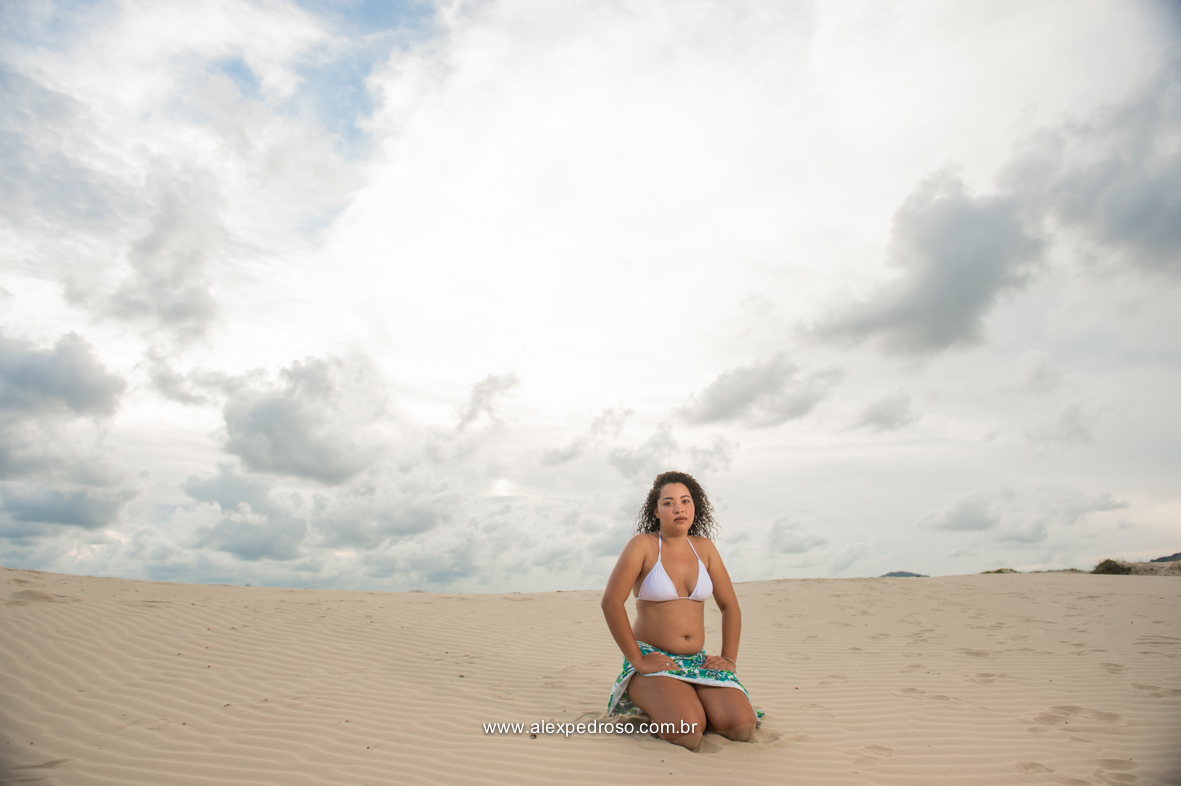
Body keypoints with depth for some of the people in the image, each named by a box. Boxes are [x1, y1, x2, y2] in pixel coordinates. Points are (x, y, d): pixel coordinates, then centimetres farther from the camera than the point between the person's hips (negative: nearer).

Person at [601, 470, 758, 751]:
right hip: (652, 660, -5)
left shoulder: (704, 547, 7)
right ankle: (656, 706, 4)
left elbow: (730, 606, 13)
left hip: (697, 661, 5)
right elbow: (611, 602, -16)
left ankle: (689, 706, 11)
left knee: (742, 727, -18)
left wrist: (729, 658, 2)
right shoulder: (643, 544, -8)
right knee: (687, 732, -30)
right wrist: (638, 661, -16)